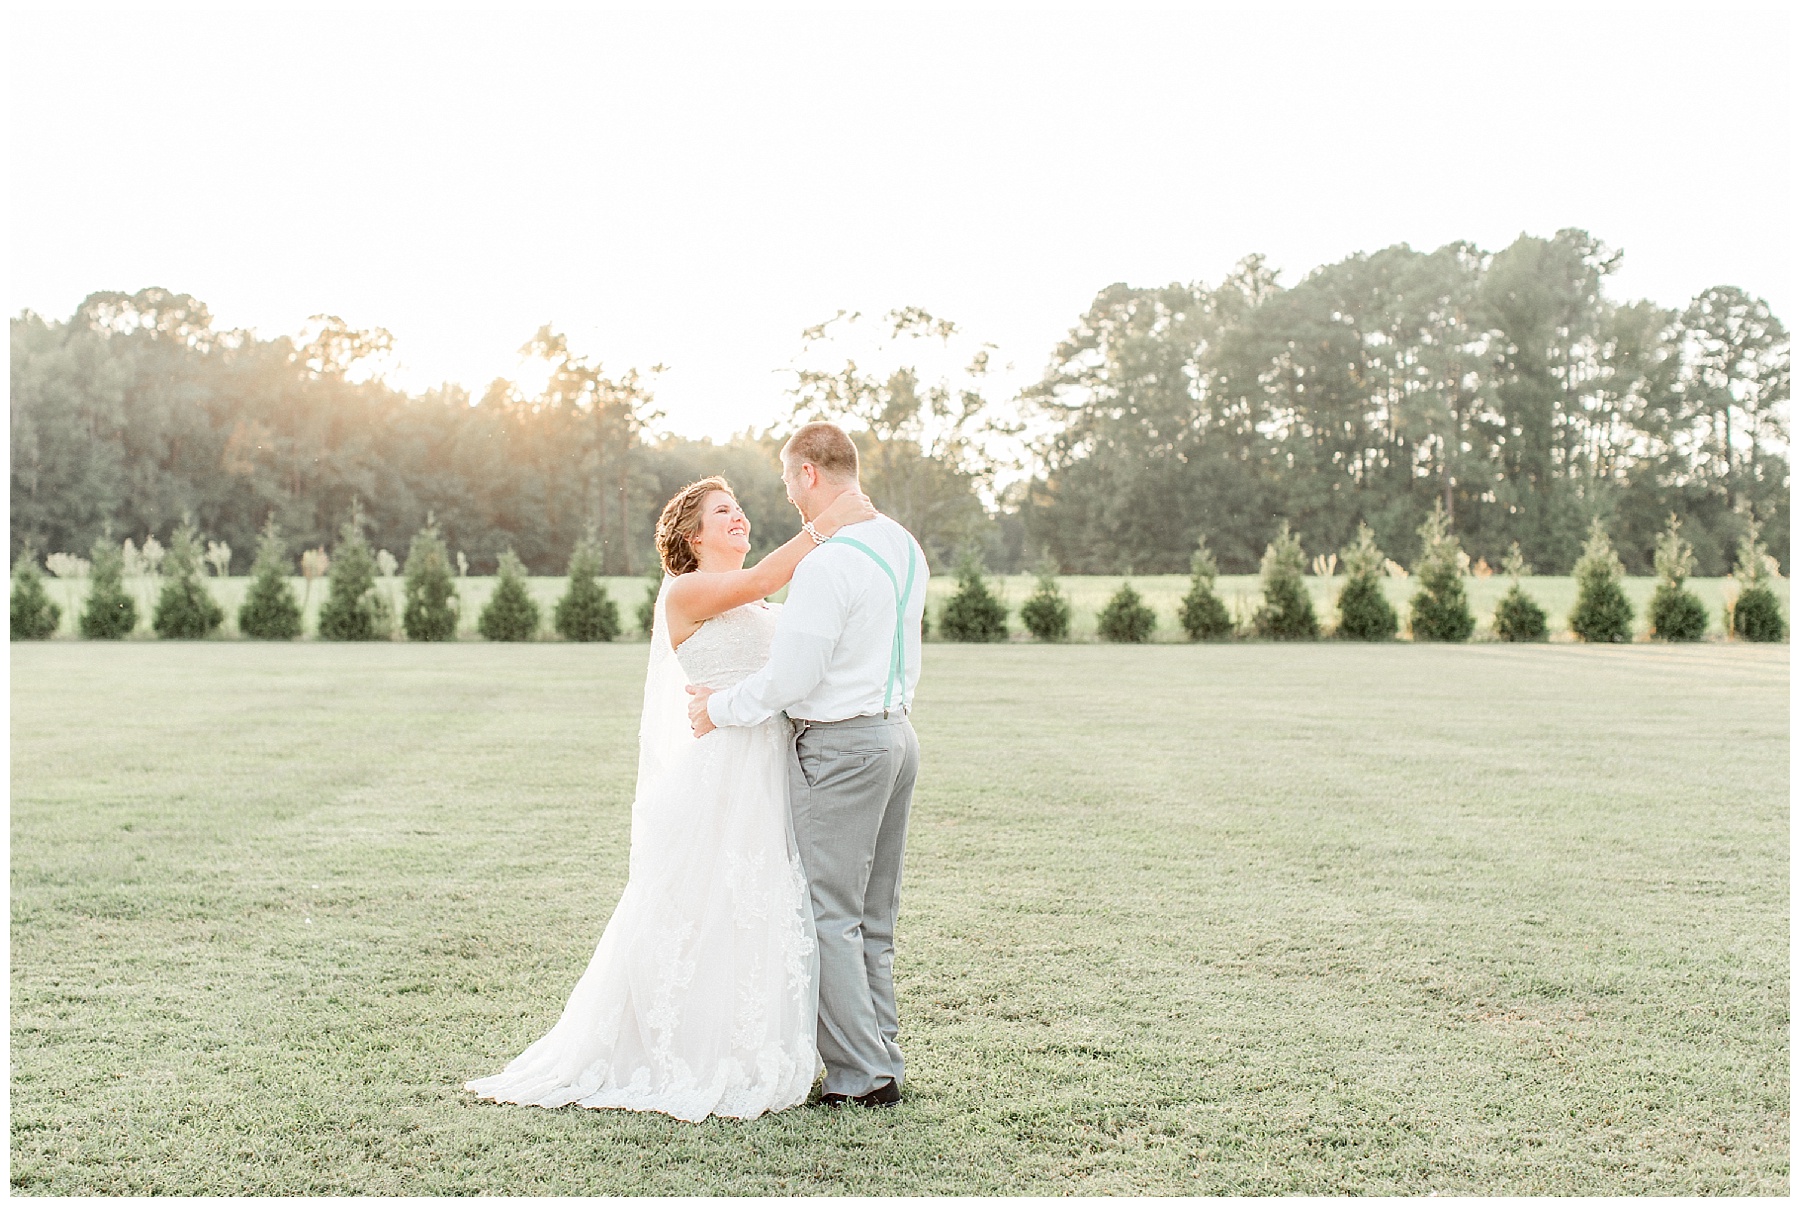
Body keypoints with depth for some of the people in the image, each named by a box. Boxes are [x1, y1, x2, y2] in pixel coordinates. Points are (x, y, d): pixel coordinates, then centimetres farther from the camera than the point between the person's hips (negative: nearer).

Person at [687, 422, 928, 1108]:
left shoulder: (828, 563, -20)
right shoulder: (904, 546, 9)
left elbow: (791, 677, -20)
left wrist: (719, 708, -3)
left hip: (839, 747, -9)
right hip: (896, 730, 9)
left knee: (831, 916, 0)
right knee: (874, 916, 16)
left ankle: (860, 1076, 3)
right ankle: (882, 1058, 22)